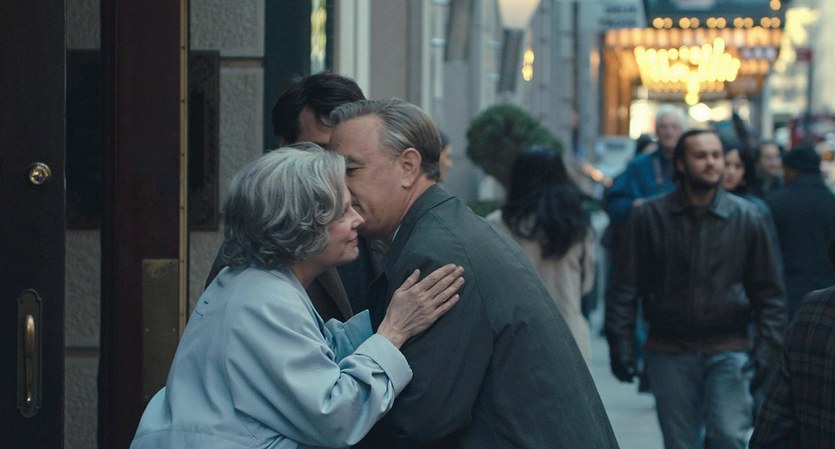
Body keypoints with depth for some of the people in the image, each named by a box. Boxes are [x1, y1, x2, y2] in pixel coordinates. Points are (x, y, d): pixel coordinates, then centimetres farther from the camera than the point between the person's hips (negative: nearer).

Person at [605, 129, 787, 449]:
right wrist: (620, 345, -4)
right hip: (670, 352, 1)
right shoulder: (650, 216, 2)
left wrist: (766, 347, -4)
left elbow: (770, 291, 7)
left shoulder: (746, 218, 3)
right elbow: (625, 288, 4)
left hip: (728, 352, -1)